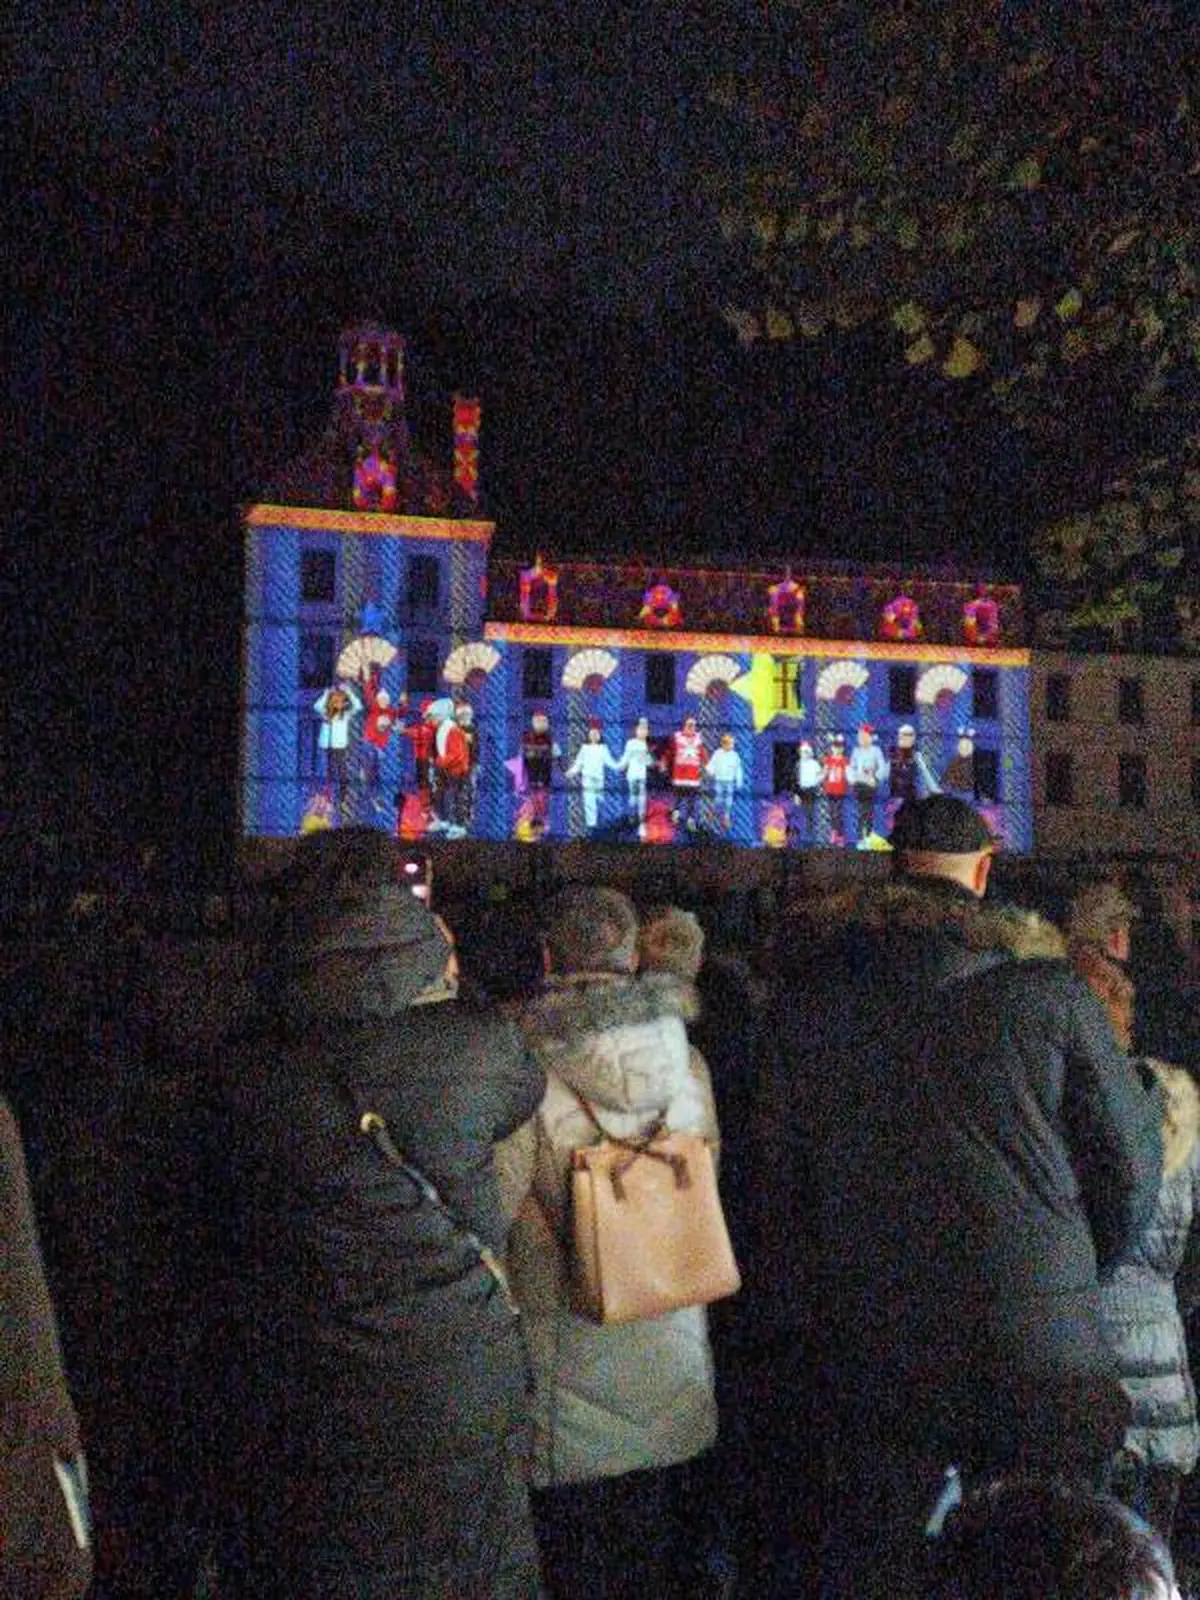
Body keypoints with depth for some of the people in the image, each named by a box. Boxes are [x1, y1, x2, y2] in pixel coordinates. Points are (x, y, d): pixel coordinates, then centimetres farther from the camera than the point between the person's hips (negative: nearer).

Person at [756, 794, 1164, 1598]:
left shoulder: (814, 984, 0)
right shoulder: (1047, 987, -5)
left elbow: (779, 1167, 4)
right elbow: (1131, 1168, 1)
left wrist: (802, 1308, 14)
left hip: (868, 1343, 2)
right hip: (1040, 1350, -1)